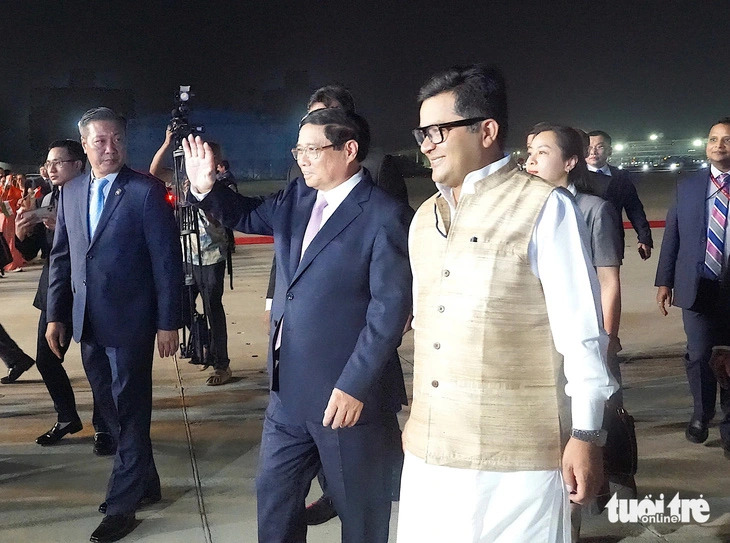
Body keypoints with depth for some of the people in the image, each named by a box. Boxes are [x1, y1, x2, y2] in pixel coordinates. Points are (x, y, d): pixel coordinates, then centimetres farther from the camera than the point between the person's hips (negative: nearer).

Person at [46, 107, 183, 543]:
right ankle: (145, 484, 33)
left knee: (130, 411, 3)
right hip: (88, 323, 6)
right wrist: (56, 315, 8)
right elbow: (61, 257, 13)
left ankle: (122, 505, 14)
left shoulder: (147, 191, -9)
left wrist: (169, 323, -12)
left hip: (130, 322, -6)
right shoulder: (71, 192, 9)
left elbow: (167, 260, -11)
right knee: (111, 409, 16)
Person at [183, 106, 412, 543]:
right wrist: (206, 186, 1)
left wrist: (354, 385, -21)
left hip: (347, 392, -7)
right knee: (274, 493, 20)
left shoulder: (386, 216, -16)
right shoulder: (297, 198, 6)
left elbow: (390, 308, -19)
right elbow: (246, 217, 20)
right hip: (289, 388, 7)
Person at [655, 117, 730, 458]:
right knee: (699, 356, 3)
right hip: (698, 286, 1)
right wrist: (664, 281, 2)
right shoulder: (688, 186, 7)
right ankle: (701, 414, 28)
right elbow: (672, 235, 6)